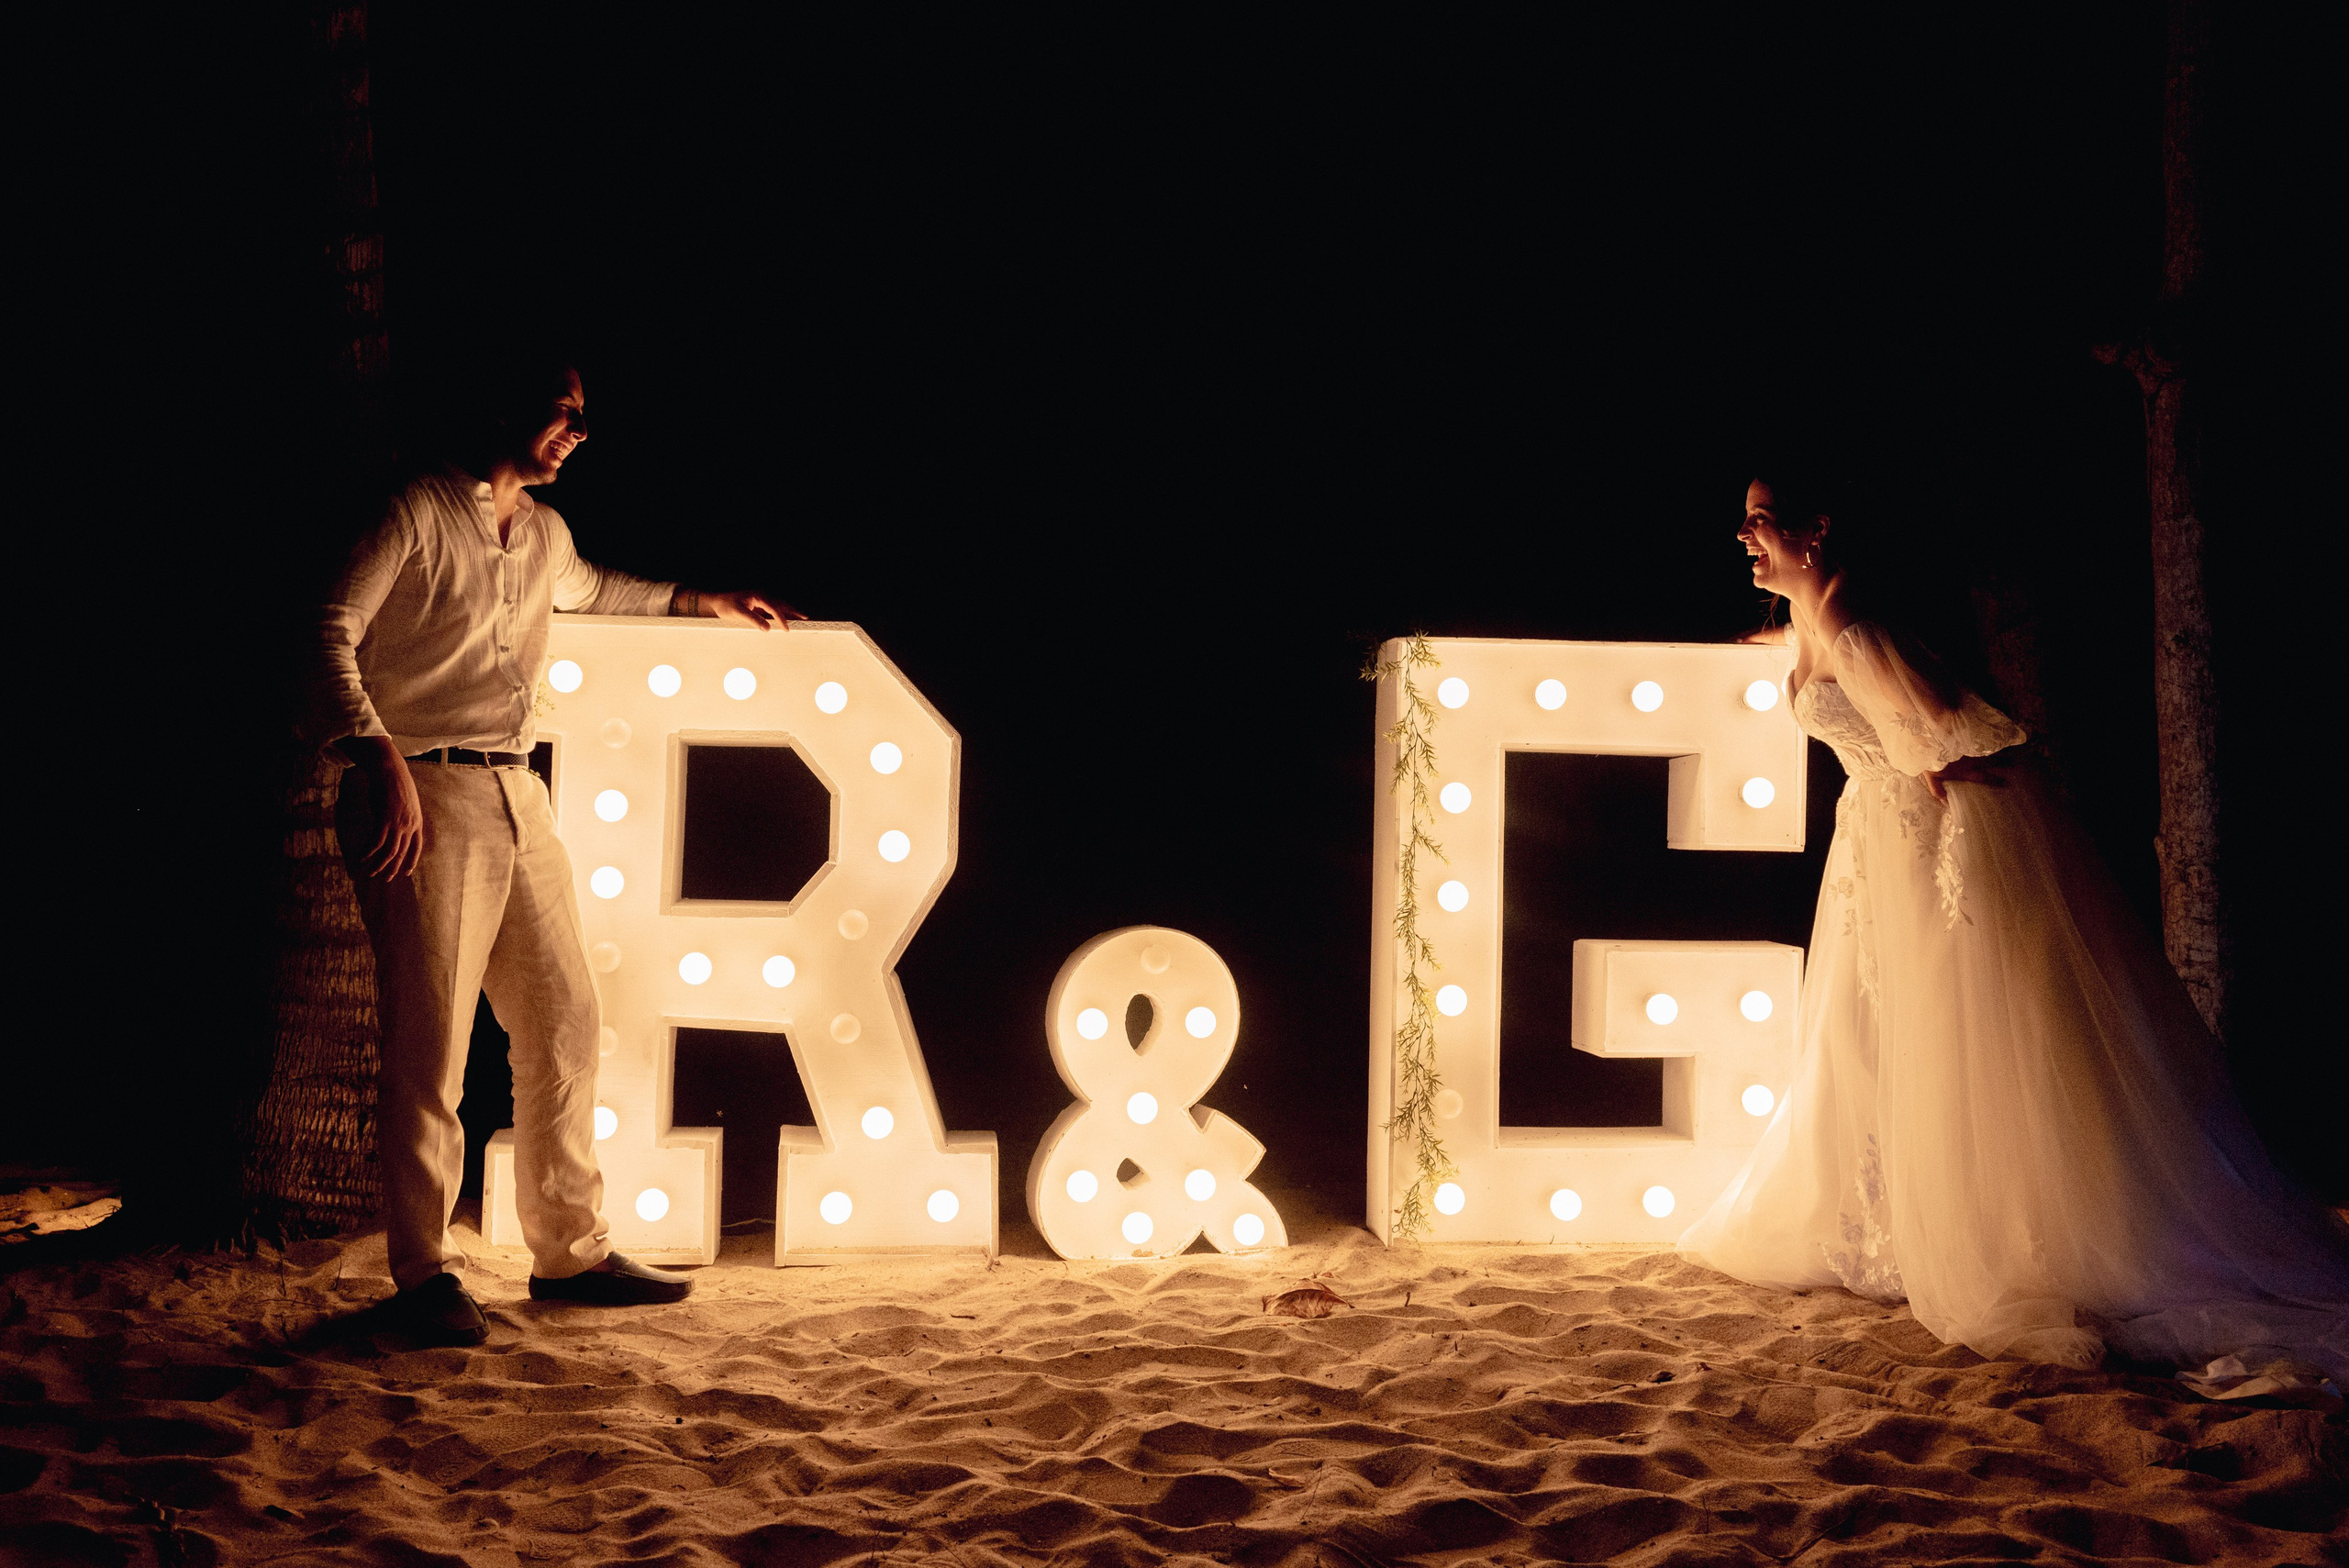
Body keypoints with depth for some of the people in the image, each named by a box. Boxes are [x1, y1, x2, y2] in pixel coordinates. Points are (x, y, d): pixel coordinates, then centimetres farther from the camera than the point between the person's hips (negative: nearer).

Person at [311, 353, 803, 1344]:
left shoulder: (544, 534, 20)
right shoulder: (418, 512, -3)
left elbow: (592, 589, 43)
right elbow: (333, 633, -12)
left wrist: (704, 603, 38)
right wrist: (382, 758, -23)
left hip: (519, 798, 8)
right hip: (427, 797, -8)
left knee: (564, 1022, 6)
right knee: (430, 1042, -6)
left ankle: (569, 1251, 17)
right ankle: (425, 1271, 7)